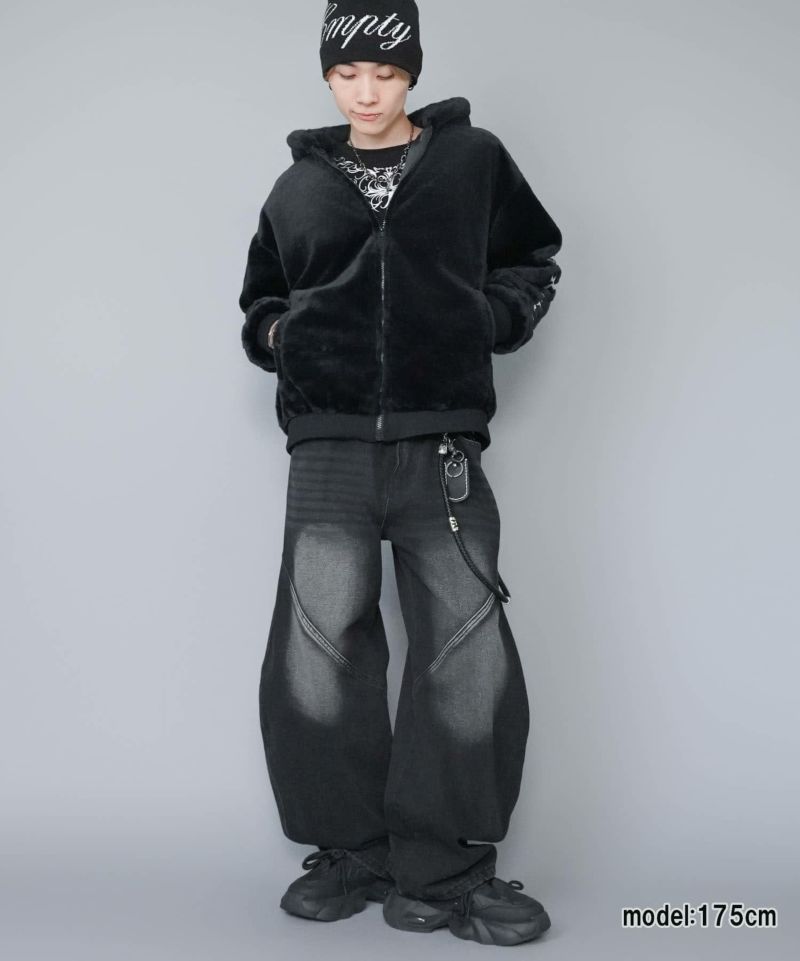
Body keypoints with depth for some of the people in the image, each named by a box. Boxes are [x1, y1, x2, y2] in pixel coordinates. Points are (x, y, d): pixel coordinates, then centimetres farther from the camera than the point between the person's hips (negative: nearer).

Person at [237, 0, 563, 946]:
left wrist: (487, 319, 1)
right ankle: (352, 855, 13)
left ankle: (443, 872, 8)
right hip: (328, 444, 2)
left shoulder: (474, 159, 11)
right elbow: (260, 300, 26)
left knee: (468, 654, -5)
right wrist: (278, 333, 5)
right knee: (319, 652, -3)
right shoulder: (298, 185, 16)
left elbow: (533, 261, 19)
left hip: (441, 443, -1)